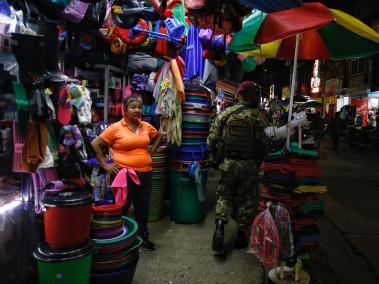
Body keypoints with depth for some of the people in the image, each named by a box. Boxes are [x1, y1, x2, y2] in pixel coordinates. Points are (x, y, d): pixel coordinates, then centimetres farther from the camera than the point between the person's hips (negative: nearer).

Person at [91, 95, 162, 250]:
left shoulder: (146, 126, 6)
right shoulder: (115, 128, -9)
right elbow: (95, 145, -6)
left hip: (145, 173, 5)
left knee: (143, 208, 18)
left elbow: (158, 136, 25)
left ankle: (143, 237, 37)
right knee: (122, 208, 7)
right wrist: (105, 165, -7)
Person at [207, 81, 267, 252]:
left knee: (224, 195, 15)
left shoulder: (225, 114, -4)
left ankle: (219, 225, -4)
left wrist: (214, 160, 10)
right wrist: (258, 163, 12)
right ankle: (241, 235, 22)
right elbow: (261, 144, -4)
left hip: (227, 163, 1)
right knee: (245, 199, 12)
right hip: (249, 165, 0)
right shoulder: (256, 117, -7)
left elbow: (212, 139, -3)